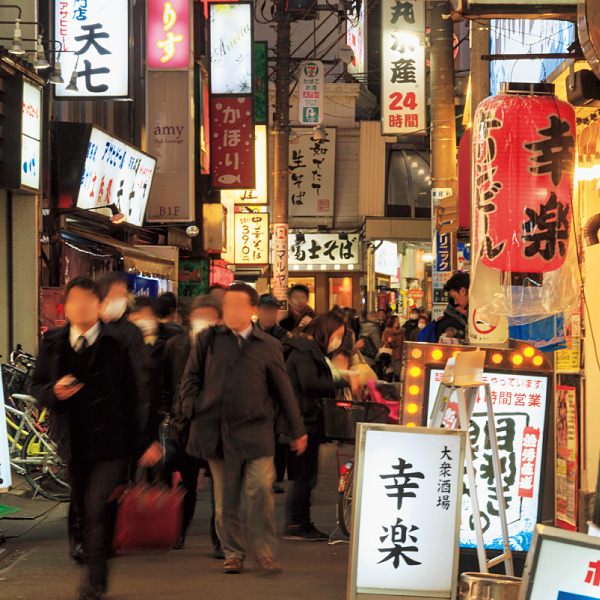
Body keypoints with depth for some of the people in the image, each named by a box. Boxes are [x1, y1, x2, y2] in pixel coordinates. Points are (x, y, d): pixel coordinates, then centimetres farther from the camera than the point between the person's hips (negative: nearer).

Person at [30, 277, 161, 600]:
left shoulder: (116, 346, -4)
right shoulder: (51, 344, 6)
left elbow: (132, 398, -1)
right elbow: (36, 387, 11)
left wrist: (141, 444, -2)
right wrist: (55, 391, -13)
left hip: (110, 442, -4)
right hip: (74, 444, 4)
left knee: (97, 510, -13)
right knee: (84, 513, 13)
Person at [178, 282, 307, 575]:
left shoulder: (269, 346, 7)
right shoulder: (208, 340, 8)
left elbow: (283, 391, 13)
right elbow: (192, 376, 14)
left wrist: (297, 431, 15)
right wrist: (189, 407, -1)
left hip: (255, 429, -1)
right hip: (216, 428, 1)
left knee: (261, 488, -13)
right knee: (225, 496, 5)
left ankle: (263, 551, 0)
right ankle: (233, 553, 18)